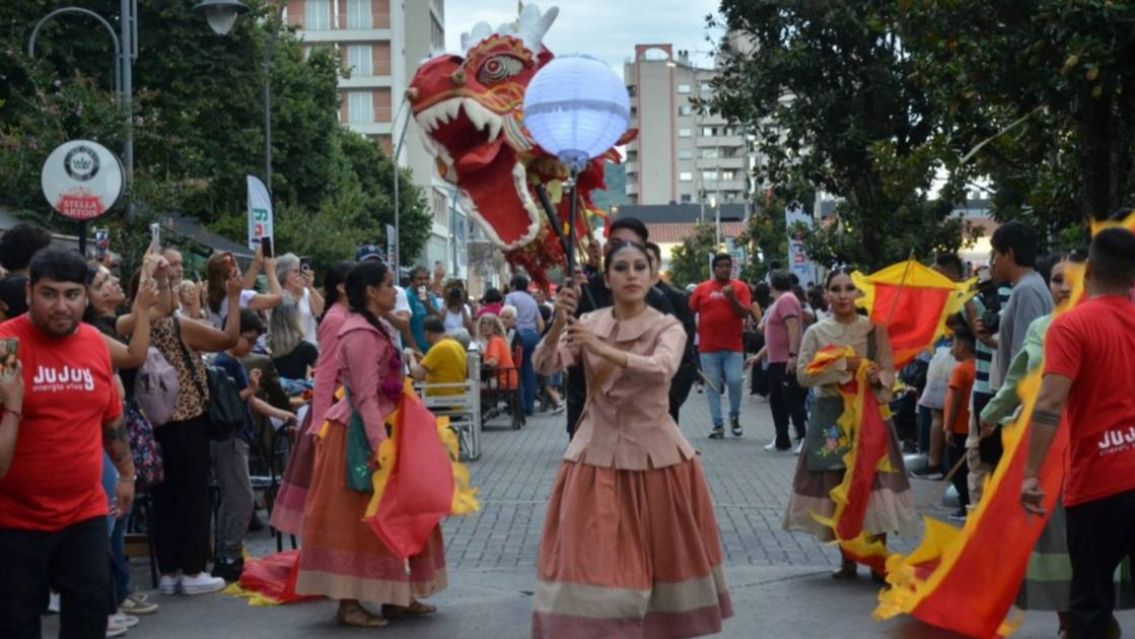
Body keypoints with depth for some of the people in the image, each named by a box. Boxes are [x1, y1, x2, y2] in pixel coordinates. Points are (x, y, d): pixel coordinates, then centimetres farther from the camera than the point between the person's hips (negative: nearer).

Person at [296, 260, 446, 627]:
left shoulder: (374, 329, 13)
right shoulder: (360, 334, -18)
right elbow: (365, 397, -23)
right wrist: (381, 447, -26)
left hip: (374, 430, 10)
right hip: (358, 435, -10)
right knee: (356, 519, -5)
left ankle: (393, 597, 18)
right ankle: (349, 604, 0)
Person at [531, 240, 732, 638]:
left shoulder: (668, 327, -4)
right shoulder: (588, 325, 3)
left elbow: (661, 368, -25)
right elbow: (544, 365, -11)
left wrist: (601, 349, -37)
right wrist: (558, 325, -29)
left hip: (654, 453, -1)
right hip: (598, 452, 1)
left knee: (659, 556, 7)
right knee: (593, 558, -2)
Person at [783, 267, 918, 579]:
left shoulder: (874, 329, 3)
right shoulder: (816, 332, 2)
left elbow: (889, 373, 0)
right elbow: (803, 374, -6)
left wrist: (878, 378, -22)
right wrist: (842, 366, -15)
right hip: (831, 417, 1)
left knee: (873, 483, -4)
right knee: (836, 486, 2)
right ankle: (847, 559, 12)